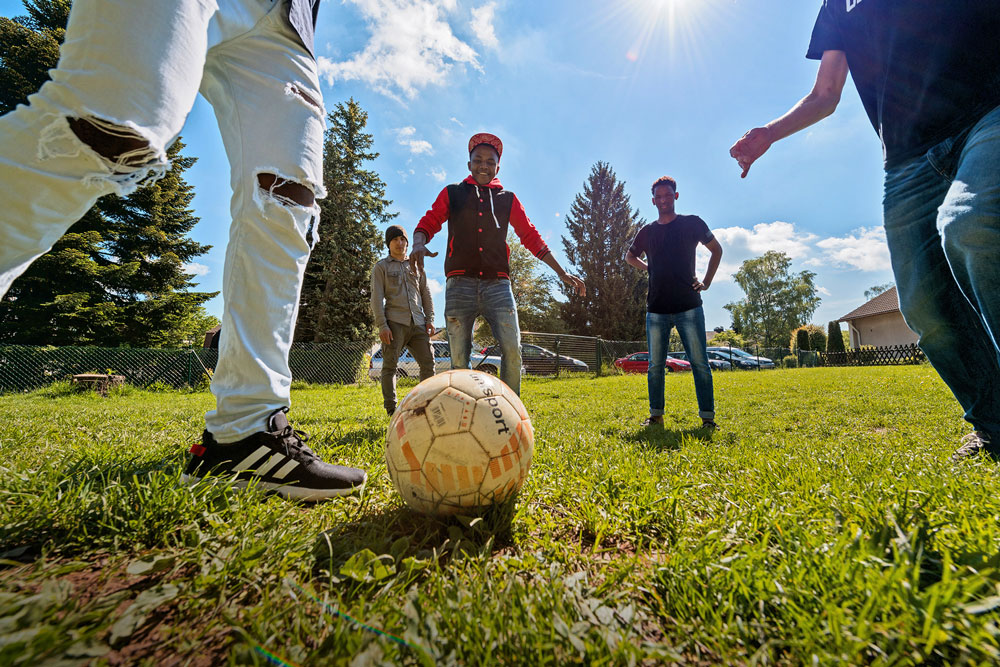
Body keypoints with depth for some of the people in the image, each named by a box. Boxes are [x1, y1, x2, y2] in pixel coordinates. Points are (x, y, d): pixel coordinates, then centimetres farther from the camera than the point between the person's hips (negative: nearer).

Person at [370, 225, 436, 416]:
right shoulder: (381, 267, 10)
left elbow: (426, 294, 20)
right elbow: (377, 298, 1)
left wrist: (430, 319, 9)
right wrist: (382, 325, -9)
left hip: (418, 324, 4)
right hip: (395, 323, -3)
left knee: (428, 363, -1)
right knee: (390, 365, -5)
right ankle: (391, 409, 0)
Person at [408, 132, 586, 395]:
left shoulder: (508, 198, 20)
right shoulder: (452, 193, 18)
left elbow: (531, 236, 19)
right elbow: (428, 222, 11)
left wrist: (562, 273, 15)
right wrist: (419, 244, -14)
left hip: (497, 284, 1)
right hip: (460, 283, 0)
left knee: (512, 349, -13)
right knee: (459, 358, -3)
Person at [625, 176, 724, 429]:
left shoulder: (692, 223, 6)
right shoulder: (647, 232, 11)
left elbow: (716, 250, 17)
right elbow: (629, 256, 28)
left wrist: (706, 282, 6)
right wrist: (649, 268, 11)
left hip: (689, 306, -2)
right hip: (656, 309, 2)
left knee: (700, 363, -1)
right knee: (655, 365, 5)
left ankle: (707, 417, 10)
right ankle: (656, 415, 15)